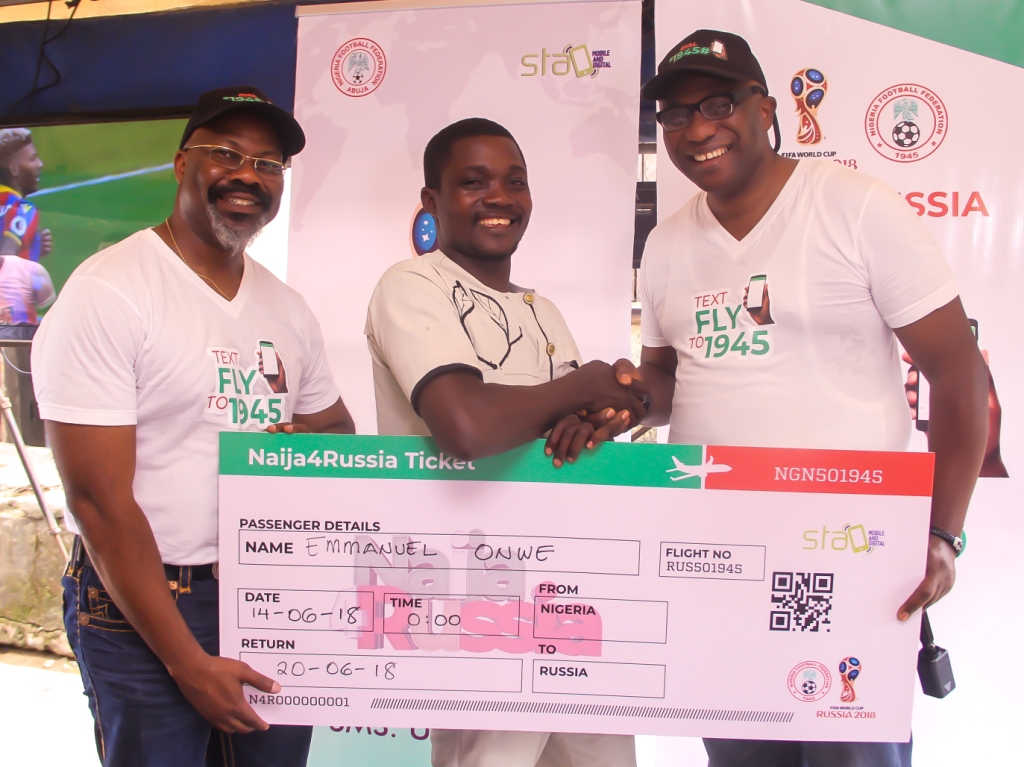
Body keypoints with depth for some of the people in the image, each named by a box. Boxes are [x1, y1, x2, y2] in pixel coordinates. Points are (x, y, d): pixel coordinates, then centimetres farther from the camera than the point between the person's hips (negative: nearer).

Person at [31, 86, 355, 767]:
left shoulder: (287, 307, 7)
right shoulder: (106, 294, -13)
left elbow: (339, 432, 17)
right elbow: (100, 502, -16)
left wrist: (298, 440, -7)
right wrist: (189, 663, -15)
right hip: (144, 608, -5)